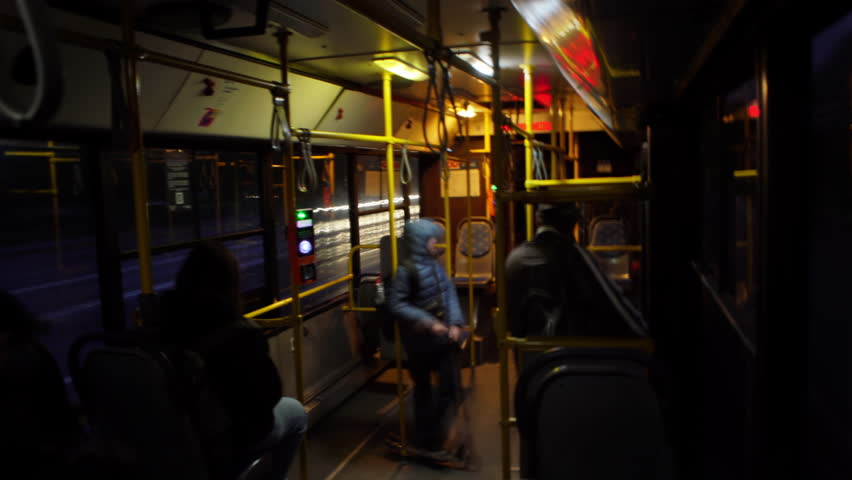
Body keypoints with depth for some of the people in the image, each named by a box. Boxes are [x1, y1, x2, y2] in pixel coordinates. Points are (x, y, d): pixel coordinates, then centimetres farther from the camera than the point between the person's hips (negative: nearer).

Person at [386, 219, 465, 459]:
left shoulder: (435, 264, 4)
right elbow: (396, 304, -19)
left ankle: (434, 439, 28)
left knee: (450, 388, 10)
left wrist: (455, 323, -8)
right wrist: (428, 323, -22)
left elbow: (450, 294, 6)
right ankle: (426, 441, 26)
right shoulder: (407, 269, -15)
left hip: (444, 336, 6)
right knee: (423, 390, 9)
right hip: (420, 340, -6)